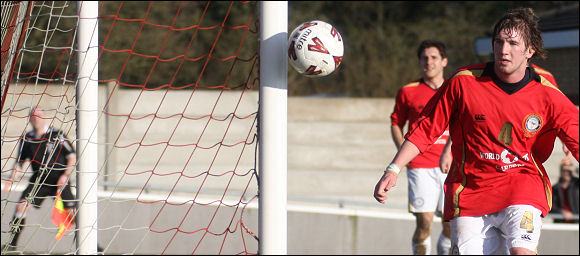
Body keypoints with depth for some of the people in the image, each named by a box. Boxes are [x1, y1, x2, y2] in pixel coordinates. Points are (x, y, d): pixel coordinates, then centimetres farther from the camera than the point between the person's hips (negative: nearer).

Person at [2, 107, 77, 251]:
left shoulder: (56, 135, -4)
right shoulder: (26, 139, 5)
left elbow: (72, 156, -2)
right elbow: (19, 162, 13)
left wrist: (65, 175, -14)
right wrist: (11, 180, 1)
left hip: (59, 181, -2)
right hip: (38, 182, 2)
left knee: (73, 212, -9)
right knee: (22, 206, -15)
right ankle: (12, 243, -8)